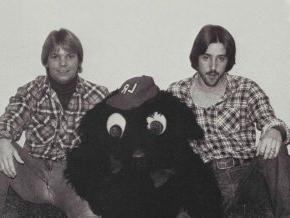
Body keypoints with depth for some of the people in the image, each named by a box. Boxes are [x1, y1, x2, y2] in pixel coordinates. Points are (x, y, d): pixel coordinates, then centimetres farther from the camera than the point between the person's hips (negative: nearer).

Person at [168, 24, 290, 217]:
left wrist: (274, 132, -33)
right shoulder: (176, 93, 7)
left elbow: (268, 120, -9)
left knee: (273, 150, -30)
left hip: (248, 174, 1)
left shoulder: (246, 89, 6)